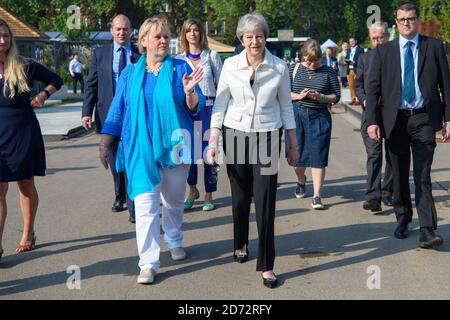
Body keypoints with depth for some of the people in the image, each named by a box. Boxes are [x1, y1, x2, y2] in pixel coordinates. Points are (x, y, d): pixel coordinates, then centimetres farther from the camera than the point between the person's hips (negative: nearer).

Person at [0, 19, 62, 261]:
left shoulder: (25, 66, -3)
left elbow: (56, 80, 9)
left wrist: (43, 94, -8)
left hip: (24, 133, -1)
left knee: (26, 185, 11)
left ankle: (28, 235, 27)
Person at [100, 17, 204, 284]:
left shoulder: (181, 69, 2)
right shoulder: (130, 74, 5)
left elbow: (196, 108, -1)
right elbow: (117, 112, 9)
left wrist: (189, 92, -22)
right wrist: (104, 144, 4)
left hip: (174, 147, 0)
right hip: (141, 150, 0)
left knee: (174, 201, 15)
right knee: (145, 205, -6)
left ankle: (175, 241, 41)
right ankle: (149, 263, 0)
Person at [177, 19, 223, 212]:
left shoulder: (212, 55, 4)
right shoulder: (179, 60, 9)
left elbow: (221, 83, 4)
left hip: (208, 107, -2)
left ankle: (208, 196, 10)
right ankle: (192, 190, 24)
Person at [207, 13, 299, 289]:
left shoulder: (279, 67, -3)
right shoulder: (231, 65, -2)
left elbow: (286, 107, 5)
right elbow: (220, 104, 2)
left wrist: (294, 145, 7)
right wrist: (213, 141, -4)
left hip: (267, 137, -1)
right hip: (235, 134, 1)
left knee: (265, 200, -6)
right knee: (240, 196, 13)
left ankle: (266, 265, 2)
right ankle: (241, 244, 38)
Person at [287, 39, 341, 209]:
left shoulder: (329, 72, 0)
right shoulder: (294, 71, 3)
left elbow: (336, 96, 2)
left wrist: (321, 97, -16)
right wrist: (298, 95, -14)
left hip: (319, 117, -1)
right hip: (297, 116, 2)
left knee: (318, 157, -4)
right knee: (297, 154, 11)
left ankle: (317, 196, -1)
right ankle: (301, 181, 43)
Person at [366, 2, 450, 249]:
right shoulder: (383, 51, 6)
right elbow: (372, 87, 2)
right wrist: (372, 121, -8)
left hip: (424, 119, -2)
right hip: (395, 120, 2)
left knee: (423, 176, -6)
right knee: (399, 175, 12)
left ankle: (427, 230, -6)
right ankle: (403, 220, 28)